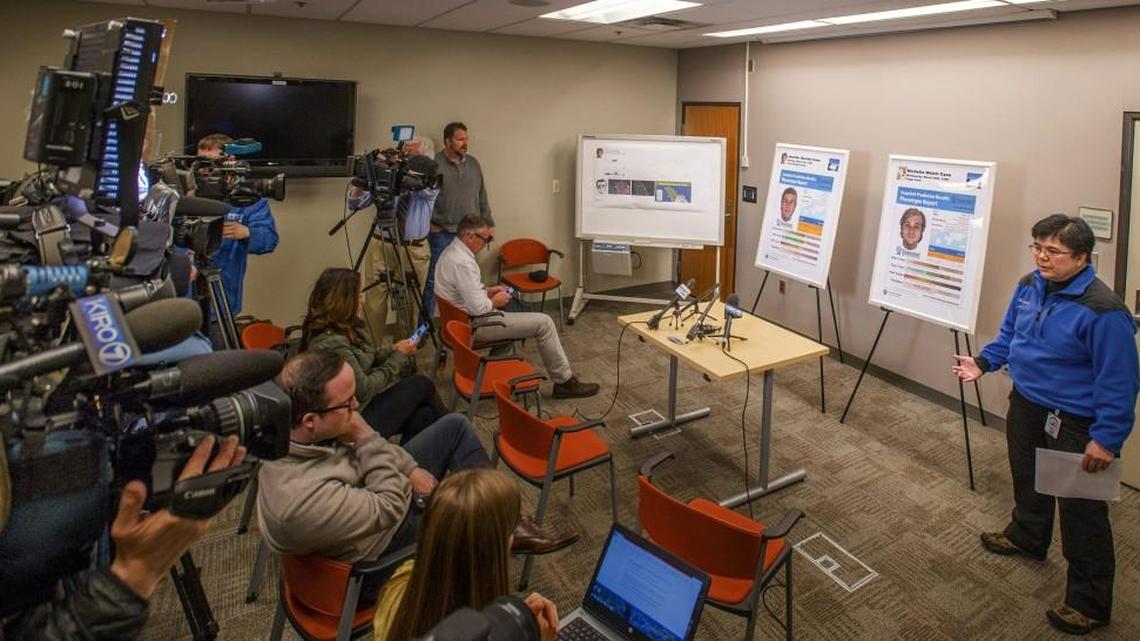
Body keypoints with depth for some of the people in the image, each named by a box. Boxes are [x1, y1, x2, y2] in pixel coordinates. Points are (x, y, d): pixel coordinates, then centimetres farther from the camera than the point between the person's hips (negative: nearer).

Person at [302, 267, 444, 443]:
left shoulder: (345, 327, 1)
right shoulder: (331, 343, -27)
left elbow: (370, 354, 16)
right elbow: (364, 390, -22)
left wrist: (393, 351, -3)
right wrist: (398, 356, -12)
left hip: (359, 407, 8)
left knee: (424, 414, -5)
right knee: (422, 385, -2)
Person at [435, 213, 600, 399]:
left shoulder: (452, 252, 5)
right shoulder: (462, 262, -26)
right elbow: (478, 308, -27)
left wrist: (488, 291, 9)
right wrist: (494, 302, -8)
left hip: (464, 319, 11)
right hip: (475, 326, -11)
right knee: (544, 323, -7)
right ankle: (565, 382, 3)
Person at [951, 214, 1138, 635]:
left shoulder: (1102, 311, -26)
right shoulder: (1029, 287, -2)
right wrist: (983, 362, 3)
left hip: (1075, 424, -7)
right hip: (1026, 405, 8)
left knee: (1082, 513, 3)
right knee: (1027, 479, 28)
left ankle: (1090, 603, 19)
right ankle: (1027, 536, 55)